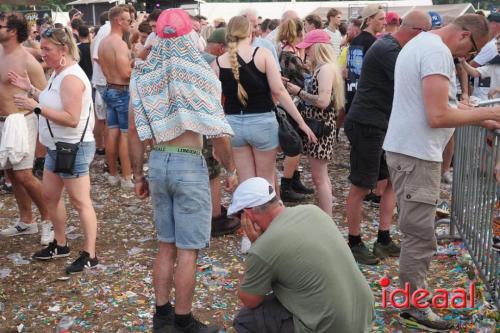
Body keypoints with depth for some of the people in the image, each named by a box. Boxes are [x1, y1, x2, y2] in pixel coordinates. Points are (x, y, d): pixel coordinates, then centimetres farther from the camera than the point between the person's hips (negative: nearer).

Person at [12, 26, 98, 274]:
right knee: (50, 196, 18)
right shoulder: (58, 73, 11)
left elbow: (71, 119, -27)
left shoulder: (71, 77, -21)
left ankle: (89, 256, 5)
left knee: (80, 202, -4)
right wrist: (31, 89, 14)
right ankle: (60, 245, 33)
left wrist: (37, 107, -26)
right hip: (57, 147, 11)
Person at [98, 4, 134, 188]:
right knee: (126, 134, -4)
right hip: (123, 92, -9)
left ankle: (113, 174, 18)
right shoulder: (119, 43, -19)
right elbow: (126, 73, -24)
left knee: (112, 132, 11)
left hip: (110, 89, 9)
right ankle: (127, 177, 1)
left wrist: (131, 61, 12)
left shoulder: (103, 42, 11)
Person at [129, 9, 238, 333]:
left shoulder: (143, 76, 3)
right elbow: (219, 133, -10)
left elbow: (135, 132, 5)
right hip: (189, 165, -5)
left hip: (158, 162, 5)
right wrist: (231, 170, 2)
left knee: (167, 245, 18)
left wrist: (139, 175, 14)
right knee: (187, 250, 5)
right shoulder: (200, 74, -10)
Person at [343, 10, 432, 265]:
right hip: (366, 126, -10)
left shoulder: (392, 48, 14)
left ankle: (383, 240, 20)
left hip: (383, 126, 10)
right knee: (361, 187, 1)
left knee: (392, 182, 12)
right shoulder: (388, 50, -18)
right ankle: (354, 243, 14)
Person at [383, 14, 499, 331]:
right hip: (416, 154, -11)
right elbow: (438, 116, -24)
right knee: (421, 236, -2)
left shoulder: (419, 43, 16)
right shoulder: (438, 51, -17)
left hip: (406, 149, 11)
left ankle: (413, 292, 29)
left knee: (416, 231, 18)